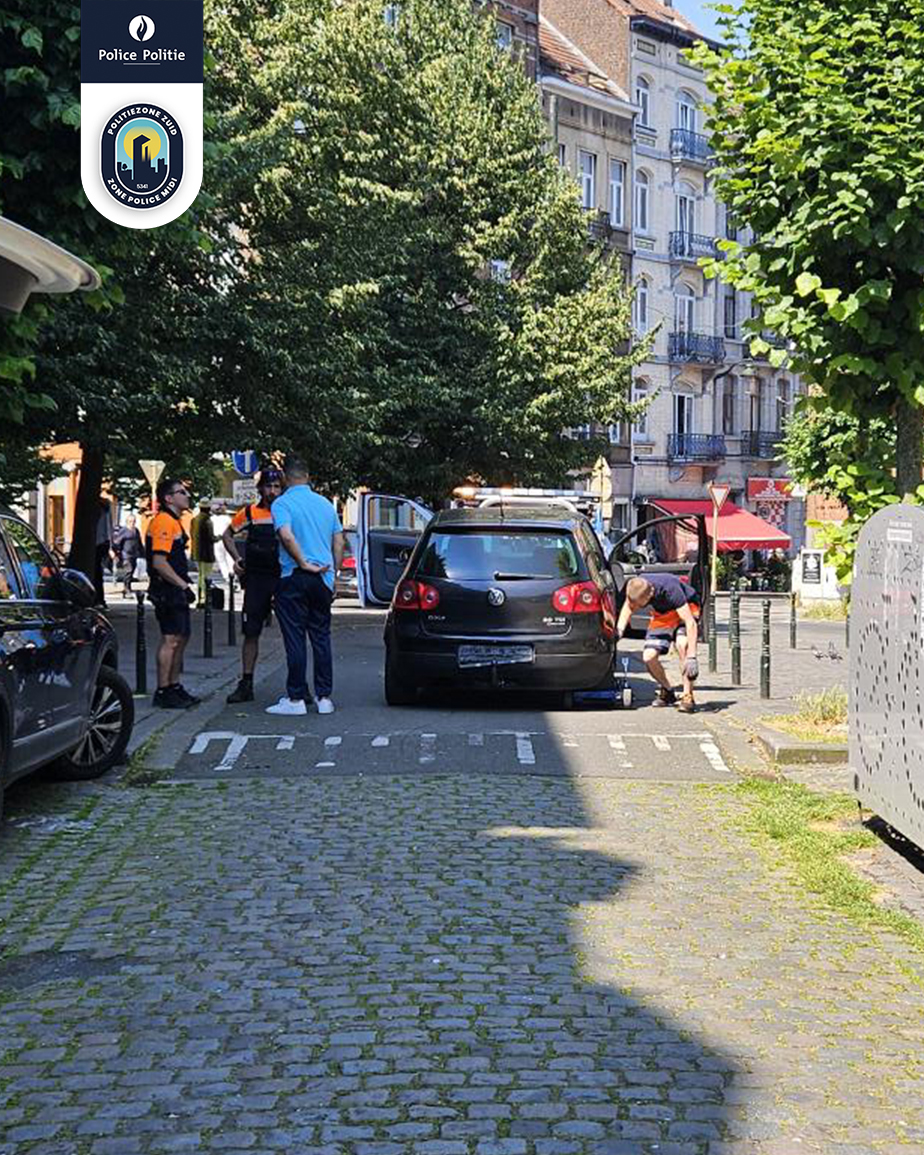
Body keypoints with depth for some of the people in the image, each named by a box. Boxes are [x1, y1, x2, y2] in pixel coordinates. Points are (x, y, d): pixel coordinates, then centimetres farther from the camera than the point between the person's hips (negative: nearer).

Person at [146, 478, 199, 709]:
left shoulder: (174, 521, 18)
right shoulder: (163, 522, -16)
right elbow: (159, 562, -23)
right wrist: (183, 585, -20)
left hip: (176, 591, 11)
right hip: (167, 591, -11)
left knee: (181, 637, 16)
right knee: (170, 639, -9)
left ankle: (174, 686, 24)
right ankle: (163, 692, -5)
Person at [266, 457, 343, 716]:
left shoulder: (282, 503, -7)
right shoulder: (325, 503, 11)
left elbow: (287, 536, -23)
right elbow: (339, 543, 12)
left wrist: (304, 563, -15)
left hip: (294, 578, -5)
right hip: (322, 579, 5)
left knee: (295, 639, -1)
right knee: (321, 637, 10)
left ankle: (296, 699, 0)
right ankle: (324, 697, 11)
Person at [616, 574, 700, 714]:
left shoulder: (670, 590, -40)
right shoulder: (635, 589, -25)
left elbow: (691, 623, -41)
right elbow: (628, 608, 1)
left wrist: (691, 657, -47)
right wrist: (619, 629, -16)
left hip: (686, 610, -5)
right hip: (662, 614, 5)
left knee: (682, 644, -33)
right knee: (648, 656, -12)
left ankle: (688, 697, -24)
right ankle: (667, 692, 14)